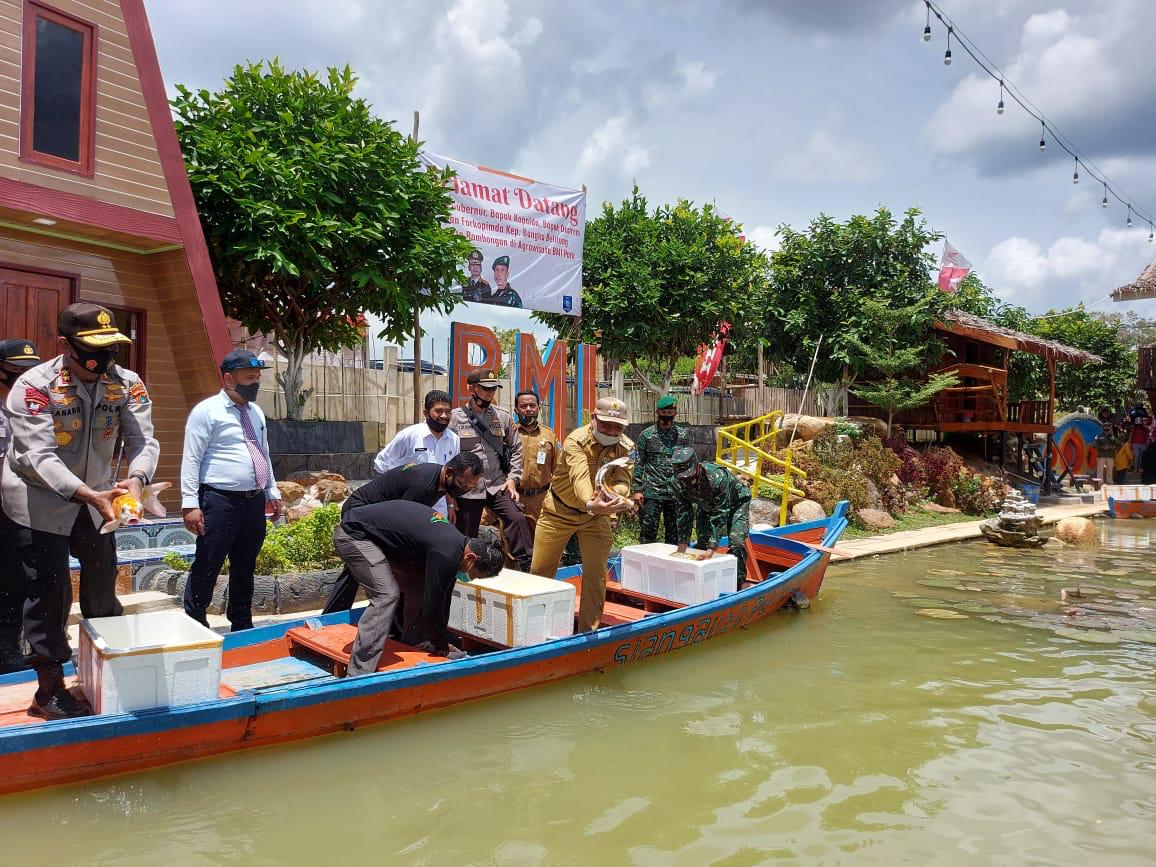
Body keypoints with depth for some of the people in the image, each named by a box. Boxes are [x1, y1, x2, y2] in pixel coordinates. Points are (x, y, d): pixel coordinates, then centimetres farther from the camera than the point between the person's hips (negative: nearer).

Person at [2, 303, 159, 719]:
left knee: (103, 589, 16)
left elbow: (143, 440, -17)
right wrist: (91, 495, -41)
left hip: (96, 498, 5)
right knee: (49, 592, -3)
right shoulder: (34, 386, -22)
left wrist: (135, 479, -38)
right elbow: (40, 457, -28)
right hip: (40, 501, -4)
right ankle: (49, 689, 12)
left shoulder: (127, 385, -10)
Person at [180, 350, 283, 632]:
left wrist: (272, 493, 18)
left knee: (245, 567, 16)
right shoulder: (207, 411, -8)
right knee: (207, 568, 0)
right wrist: (190, 504, -16)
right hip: (220, 502, -7)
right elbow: (191, 459, -11)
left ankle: (242, 624, 28)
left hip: (254, 502, 7)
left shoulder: (256, 412, 14)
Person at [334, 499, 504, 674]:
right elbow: (433, 604, -17)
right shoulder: (444, 555, -26)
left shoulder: (456, 540, 4)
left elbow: (443, 598, 14)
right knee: (385, 596, -18)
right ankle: (359, 674, -16)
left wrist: (441, 642, 19)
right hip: (354, 534, -10)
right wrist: (442, 647, -2)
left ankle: (415, 640, 20)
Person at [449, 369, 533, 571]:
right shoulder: (455, 418, -3)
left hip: (498, 486, 2)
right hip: (467, 489, -2)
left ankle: (526, 568, -8)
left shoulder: (502, 416, 6)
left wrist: (512, 479, 2)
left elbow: (516, 449, 12)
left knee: (517, 518, -17)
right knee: (466, 541, 6)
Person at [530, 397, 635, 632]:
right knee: (540, 569, 6)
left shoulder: (626, 447, -12)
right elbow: (580, 477, -43)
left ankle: (588, 630, 14)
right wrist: (590, 504, -63)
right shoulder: (576, 440, -25)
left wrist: (624, 501, -52)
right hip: (559, 510, -2)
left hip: (596, 515, 3)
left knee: (596, 575, -1)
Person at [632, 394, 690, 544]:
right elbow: (638, 464, 0)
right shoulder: (646, 435, 1)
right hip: (652, 492, -2)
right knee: (648, 531, 0)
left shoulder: (683, 435, 8)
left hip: (676, 492, 3)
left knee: (674, 534, 10)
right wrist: (638, 489, -6)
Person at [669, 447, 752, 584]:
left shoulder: (718, 477, -43)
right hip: (707, 505, 5)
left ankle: (737, 582, -10)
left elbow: (720, 515, -39)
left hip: (735, 503, -5)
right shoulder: (679, 482, -26)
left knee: (736, 541, -19)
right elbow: (684, 514, -18)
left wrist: (711, 550, -41)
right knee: (702, 541, -5)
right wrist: (681, 550, -21)